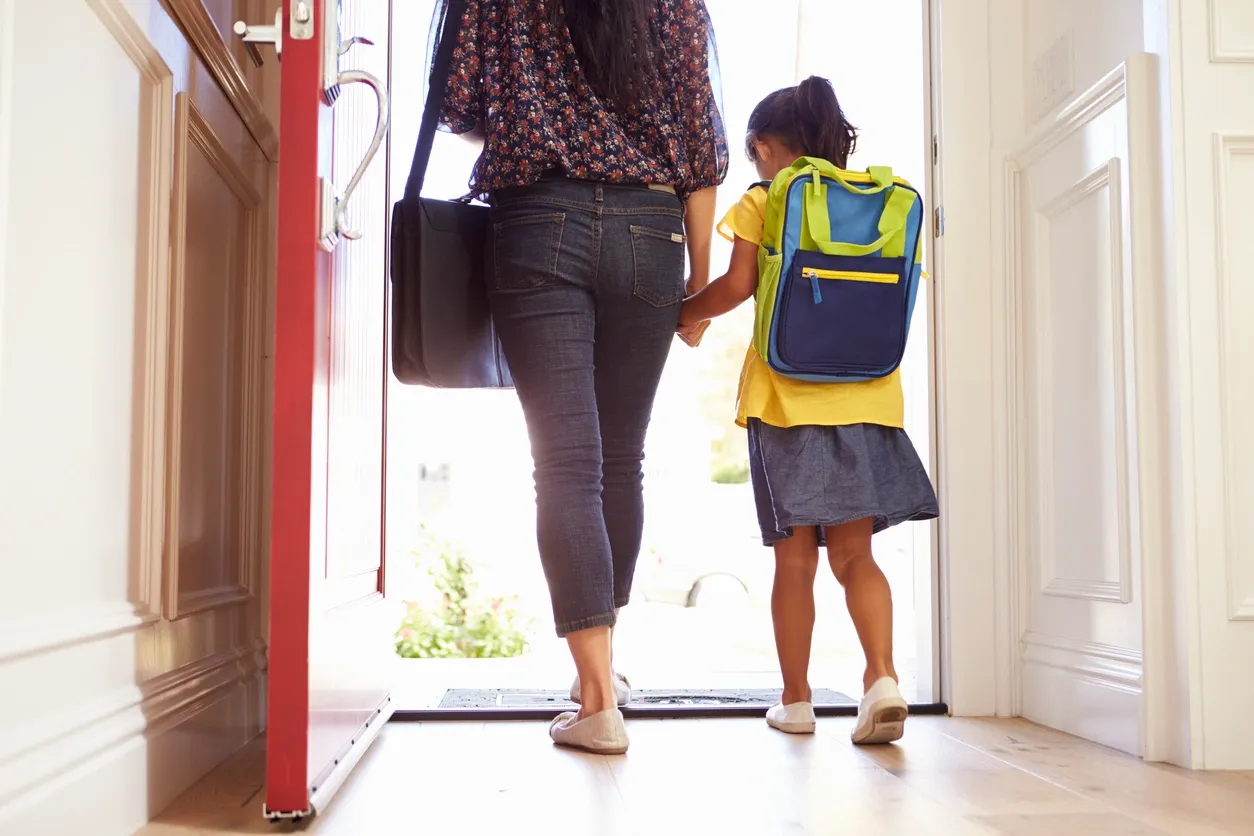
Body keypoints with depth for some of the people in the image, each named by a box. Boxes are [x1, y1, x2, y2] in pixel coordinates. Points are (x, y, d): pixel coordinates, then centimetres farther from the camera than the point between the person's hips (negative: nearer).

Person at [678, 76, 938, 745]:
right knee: (854, 554, 8)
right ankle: (882, 676, -10)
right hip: (867, 396, 3)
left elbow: (736, 286, -8)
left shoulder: (762, 204, 1)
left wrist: (679, 315, 8)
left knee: (795, 558, 5)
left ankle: (795, 698, 13)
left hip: (787, 397, -3)